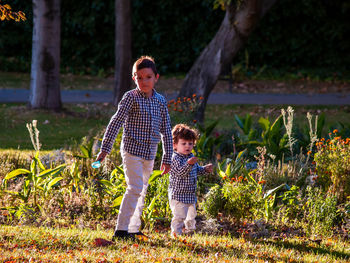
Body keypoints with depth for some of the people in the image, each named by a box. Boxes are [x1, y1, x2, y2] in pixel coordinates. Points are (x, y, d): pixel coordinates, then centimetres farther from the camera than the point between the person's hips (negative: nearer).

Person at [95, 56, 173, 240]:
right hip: (132, 150, -6)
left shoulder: (160, 101, 7)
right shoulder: (131, 97, -8)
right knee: (135, 188, -15)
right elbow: (116, 122, -12)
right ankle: (121, 229, -15)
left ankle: (134, 229, 20)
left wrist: (167, 158, 11)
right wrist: (105, 149, -18)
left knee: (142, 192, 11)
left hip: (149, 154, 6)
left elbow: (166, 131, 12)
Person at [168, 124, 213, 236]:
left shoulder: (191, 157, 10)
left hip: (190, 195, 9)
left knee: (191, 214, 22)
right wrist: (189, 164, -43)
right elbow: (180, 172, -30)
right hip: (178, 195, -9)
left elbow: (196, 170, 26)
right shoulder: (175, 158, -17)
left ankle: (190, 230, 39)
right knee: (179, 216, -12)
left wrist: (205, 169, 12)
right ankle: (176, 233, -4)